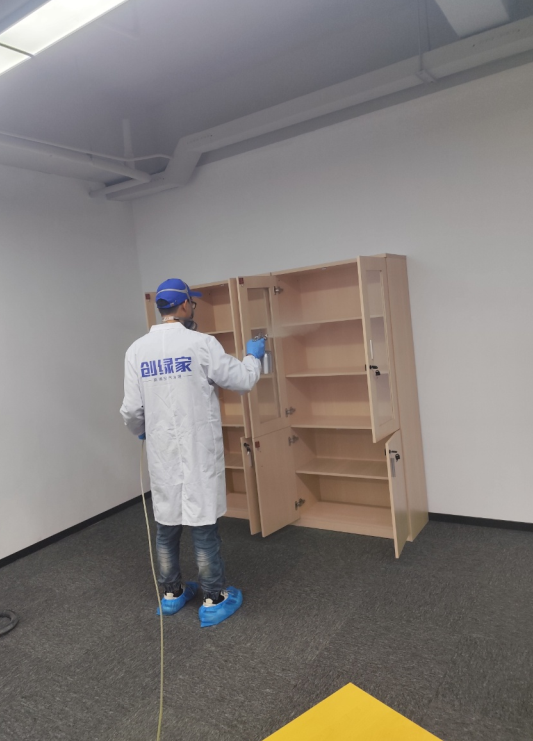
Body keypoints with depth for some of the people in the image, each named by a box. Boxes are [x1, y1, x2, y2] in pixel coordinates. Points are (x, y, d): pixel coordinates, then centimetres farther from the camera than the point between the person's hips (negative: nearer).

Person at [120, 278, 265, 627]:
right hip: (198, 451, -4)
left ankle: (172, 594, 32)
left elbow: (131, 410, 0)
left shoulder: (137, 349, -1)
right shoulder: (201, 343, -13)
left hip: (162, 451, 4)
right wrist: (253, 355, 16)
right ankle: (215, 600, 18)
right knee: (204, 524, 5)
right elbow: (243, 380, -5)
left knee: (167, 523, 16)